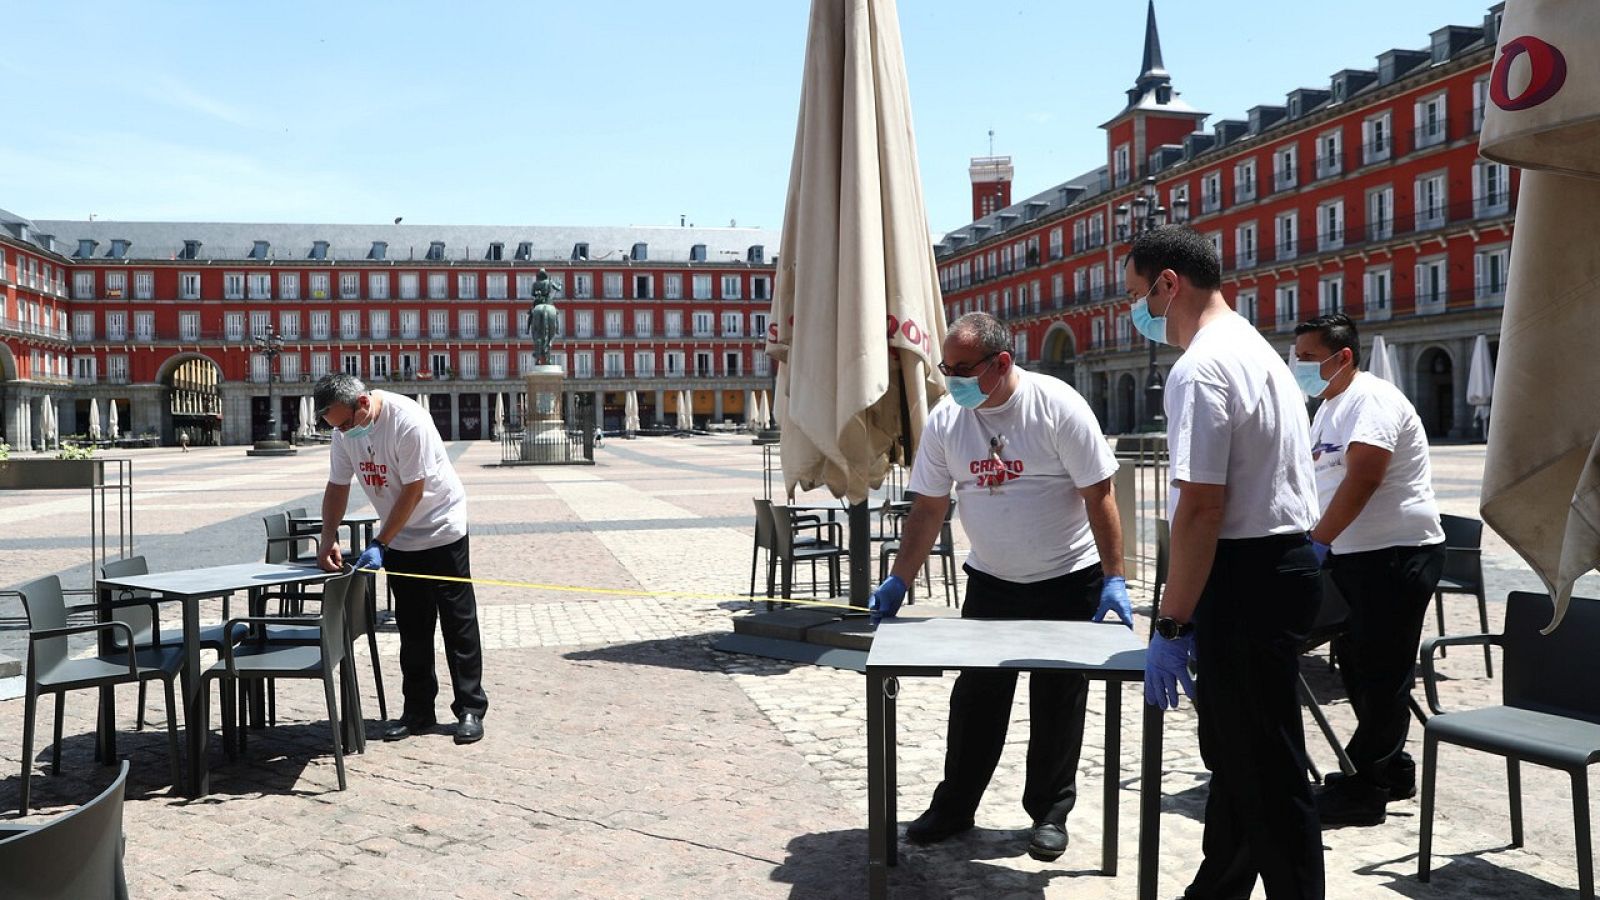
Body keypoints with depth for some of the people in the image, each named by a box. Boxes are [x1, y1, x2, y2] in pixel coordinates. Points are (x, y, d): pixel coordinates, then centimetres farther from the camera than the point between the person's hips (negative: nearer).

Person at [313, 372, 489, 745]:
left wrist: (379, 544, -21)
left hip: (441, 530, -6)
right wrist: (329, 540, -9)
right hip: (398, 538, 6)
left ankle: (471, 710, 6)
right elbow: (337, 487, 3)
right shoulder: (344, 429, -5)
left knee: (458, 622, -1)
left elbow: (413, 492, -24)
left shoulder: (408, 421, -27)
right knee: (412, 628, 10)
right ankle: (418, 710, 19)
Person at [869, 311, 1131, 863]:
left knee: (1058, 704, 7)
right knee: (975, 698, 8)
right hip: (990, 582, 4)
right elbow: (928, 509, 2)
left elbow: (1099, 495, -14)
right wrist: (899, 582, -1)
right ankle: (954, 807, 22)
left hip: (1068, 581, -3)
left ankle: (1050, 812, 22)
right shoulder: (945, 421, -5)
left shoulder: (1057, 406, -17)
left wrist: (1114, 579, -16)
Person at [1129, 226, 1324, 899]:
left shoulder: (1201, 369, -17)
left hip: (1247, 578, -11)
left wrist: (1171, 626, -18)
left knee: (1264, 773, -2)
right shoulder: (1255, 349, 16)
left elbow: (1201, 508, -22)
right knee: (1233, 753, 21)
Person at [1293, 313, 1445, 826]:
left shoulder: (1373, 400, -15)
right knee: (1356, 667, 14)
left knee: (1381, 675, -3)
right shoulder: (1327, 408, 15)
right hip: (1351, 555, 10)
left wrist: (1317, 542, -23)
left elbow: (1362, 480, -25)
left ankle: (1361, 790, 3)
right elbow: (1318, 484, 20)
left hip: (1397, 553, -10)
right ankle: (1391, 770, 27)